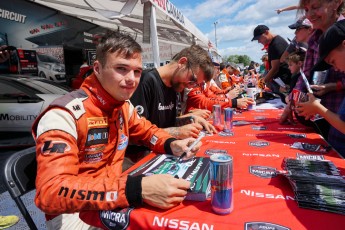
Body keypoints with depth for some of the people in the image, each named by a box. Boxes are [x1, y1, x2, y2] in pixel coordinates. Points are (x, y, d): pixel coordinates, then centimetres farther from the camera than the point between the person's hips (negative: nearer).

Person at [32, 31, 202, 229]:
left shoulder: (123, 105, -3)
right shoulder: (64, 114, -26)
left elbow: (146, 130, 13)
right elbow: (51, 191, -34)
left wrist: (172, 144, -9)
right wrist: (137, 189, -45)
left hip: (115, 198, 7)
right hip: (75, 212, -6)